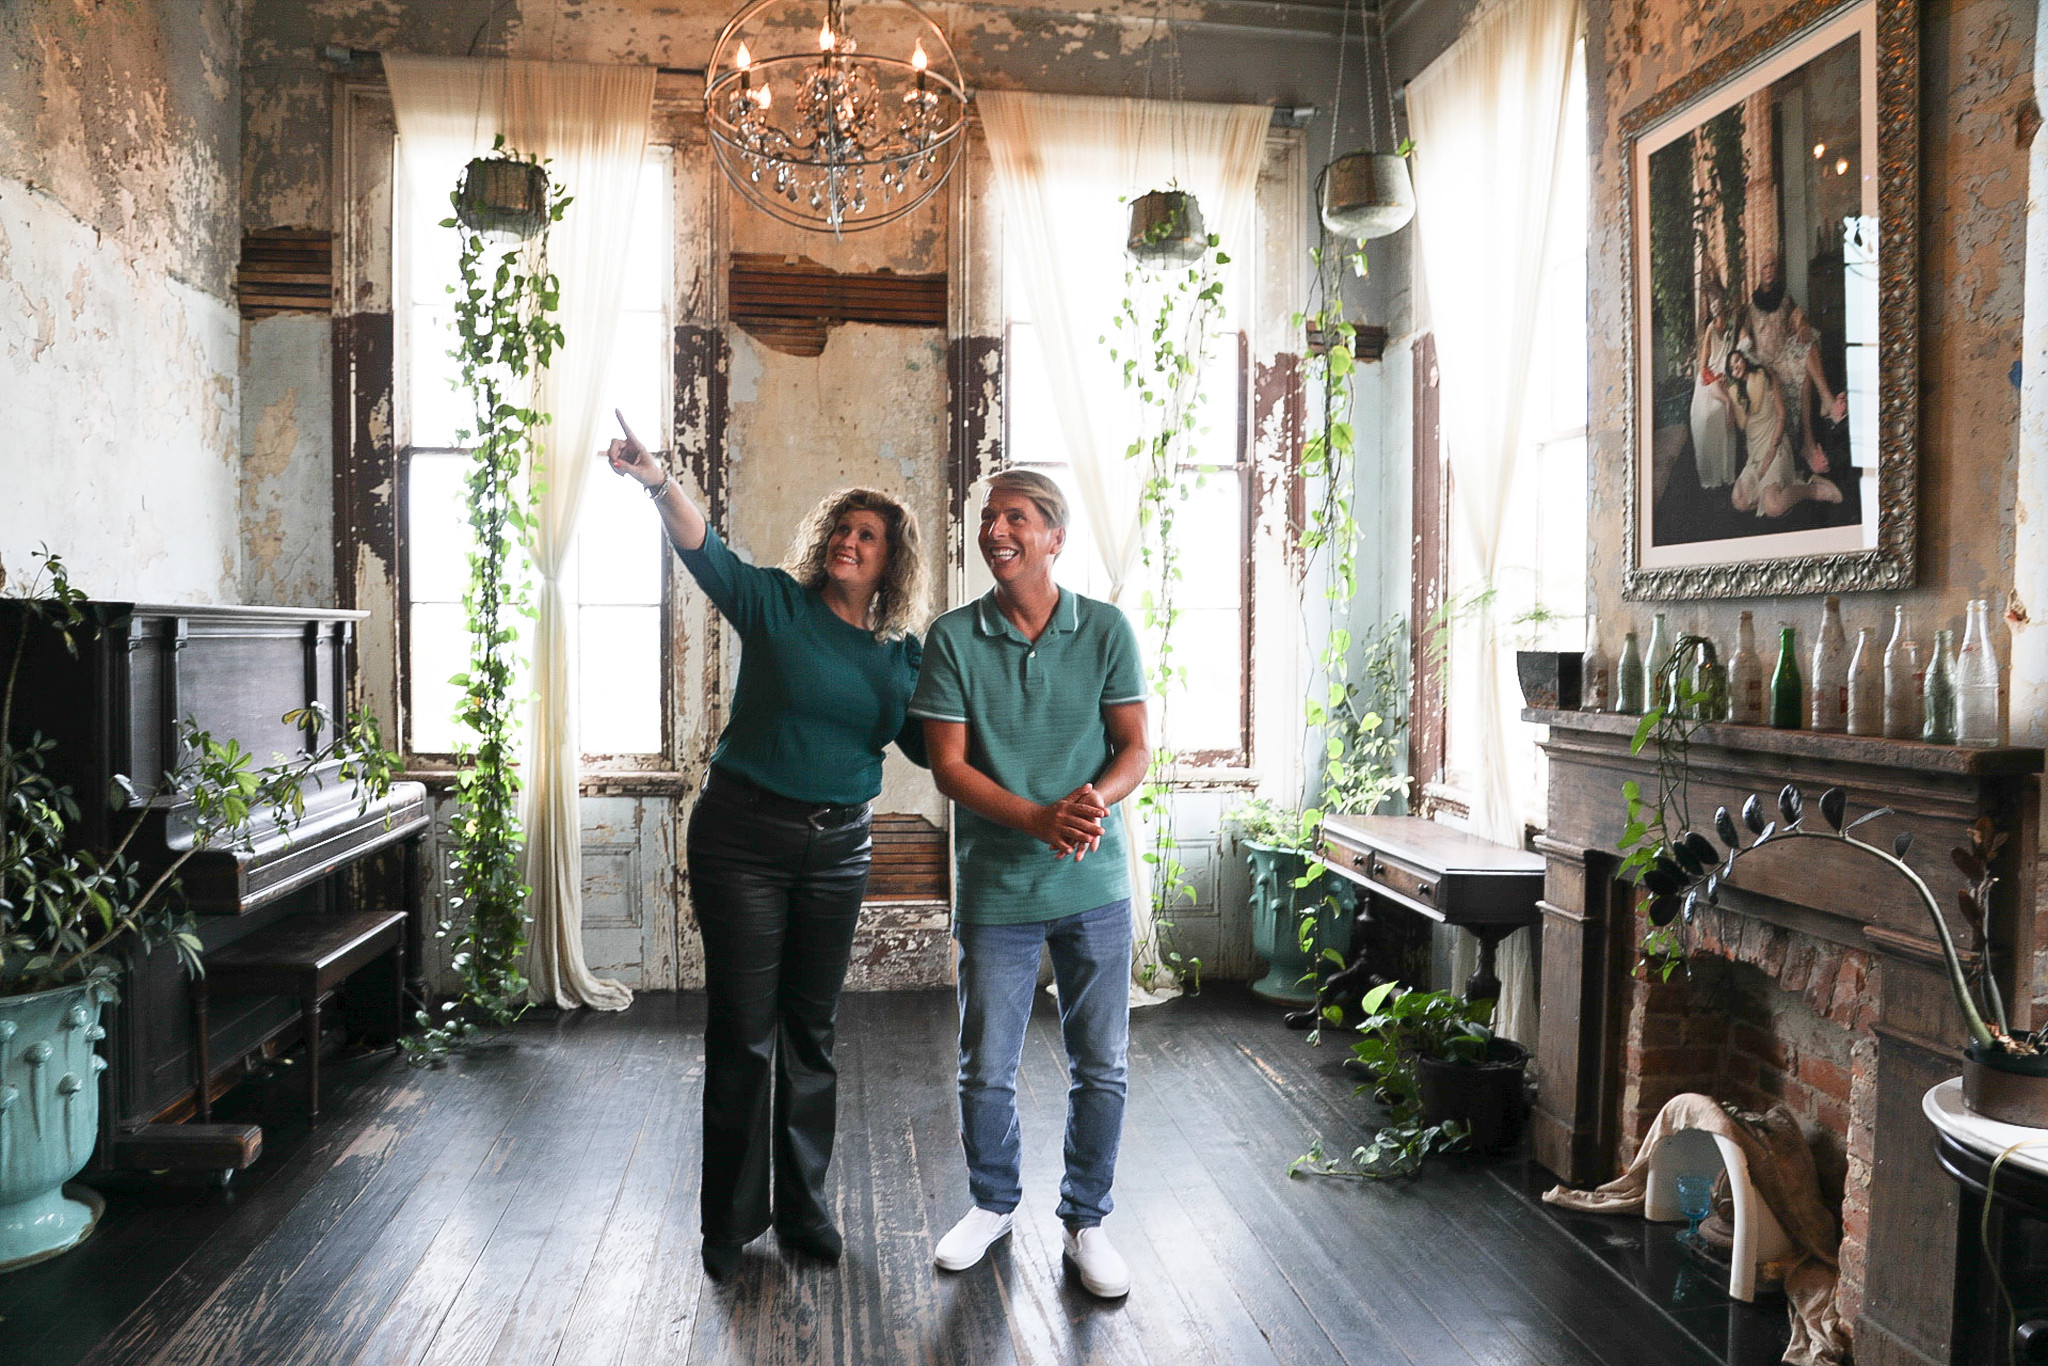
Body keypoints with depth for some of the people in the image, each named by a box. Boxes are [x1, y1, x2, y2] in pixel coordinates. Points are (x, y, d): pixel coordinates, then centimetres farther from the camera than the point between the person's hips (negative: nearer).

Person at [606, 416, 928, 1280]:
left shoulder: (902, 653, 6)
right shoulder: (777, 605, -4)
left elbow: (933, 745, 9)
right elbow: (705, 550, -19)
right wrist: (657, 482, -36)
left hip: (837, 848, 3)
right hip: (744, 836, -3)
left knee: (811, 1032, 13)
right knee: (741, 1034, 2)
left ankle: (802, 1208, 27)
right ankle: (730, 1221, 17)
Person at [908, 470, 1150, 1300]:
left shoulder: (1106, 631, -1)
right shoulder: (954, 638, -3)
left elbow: (1135, 749, -1)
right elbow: (947, 765, -6)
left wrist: (1096, 798, -24)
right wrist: (1040, 818, -21)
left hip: (1095, 886, 1)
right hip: (996, 886, 0)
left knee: (1100, 1067, 8)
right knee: (986, 1069, 8)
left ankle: (1086, 1219, 28)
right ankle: (993, 1204, 34)